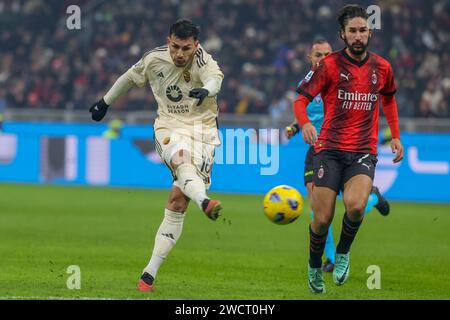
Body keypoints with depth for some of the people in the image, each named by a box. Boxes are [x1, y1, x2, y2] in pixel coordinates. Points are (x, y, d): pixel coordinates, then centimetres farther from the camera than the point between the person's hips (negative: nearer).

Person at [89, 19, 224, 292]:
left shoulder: (200, 57, -11)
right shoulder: (154, 59, -2)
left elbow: (215, 77, -33)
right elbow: (130, 78, 18)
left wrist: (207, 89, -57)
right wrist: (106, 102, 31)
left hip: (202, 129, -1)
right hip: (170, 128, 1)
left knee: (178, 201, -8)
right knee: (181, 160, -37)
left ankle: (150, 272, -3)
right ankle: (204, 201, -68)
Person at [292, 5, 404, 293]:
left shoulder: (381, 67, 8)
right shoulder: (330, 65, -3)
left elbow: (389, 98, 28)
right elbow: (301, 100, -6)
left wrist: (395, 135, 22)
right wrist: (305, 123, -26)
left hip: (364, 153, 1)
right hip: (330, 150, -1)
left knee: (355, 205, -26)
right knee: (323, 219, -6)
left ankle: (343, 251, 4)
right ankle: (315, 266, 24)